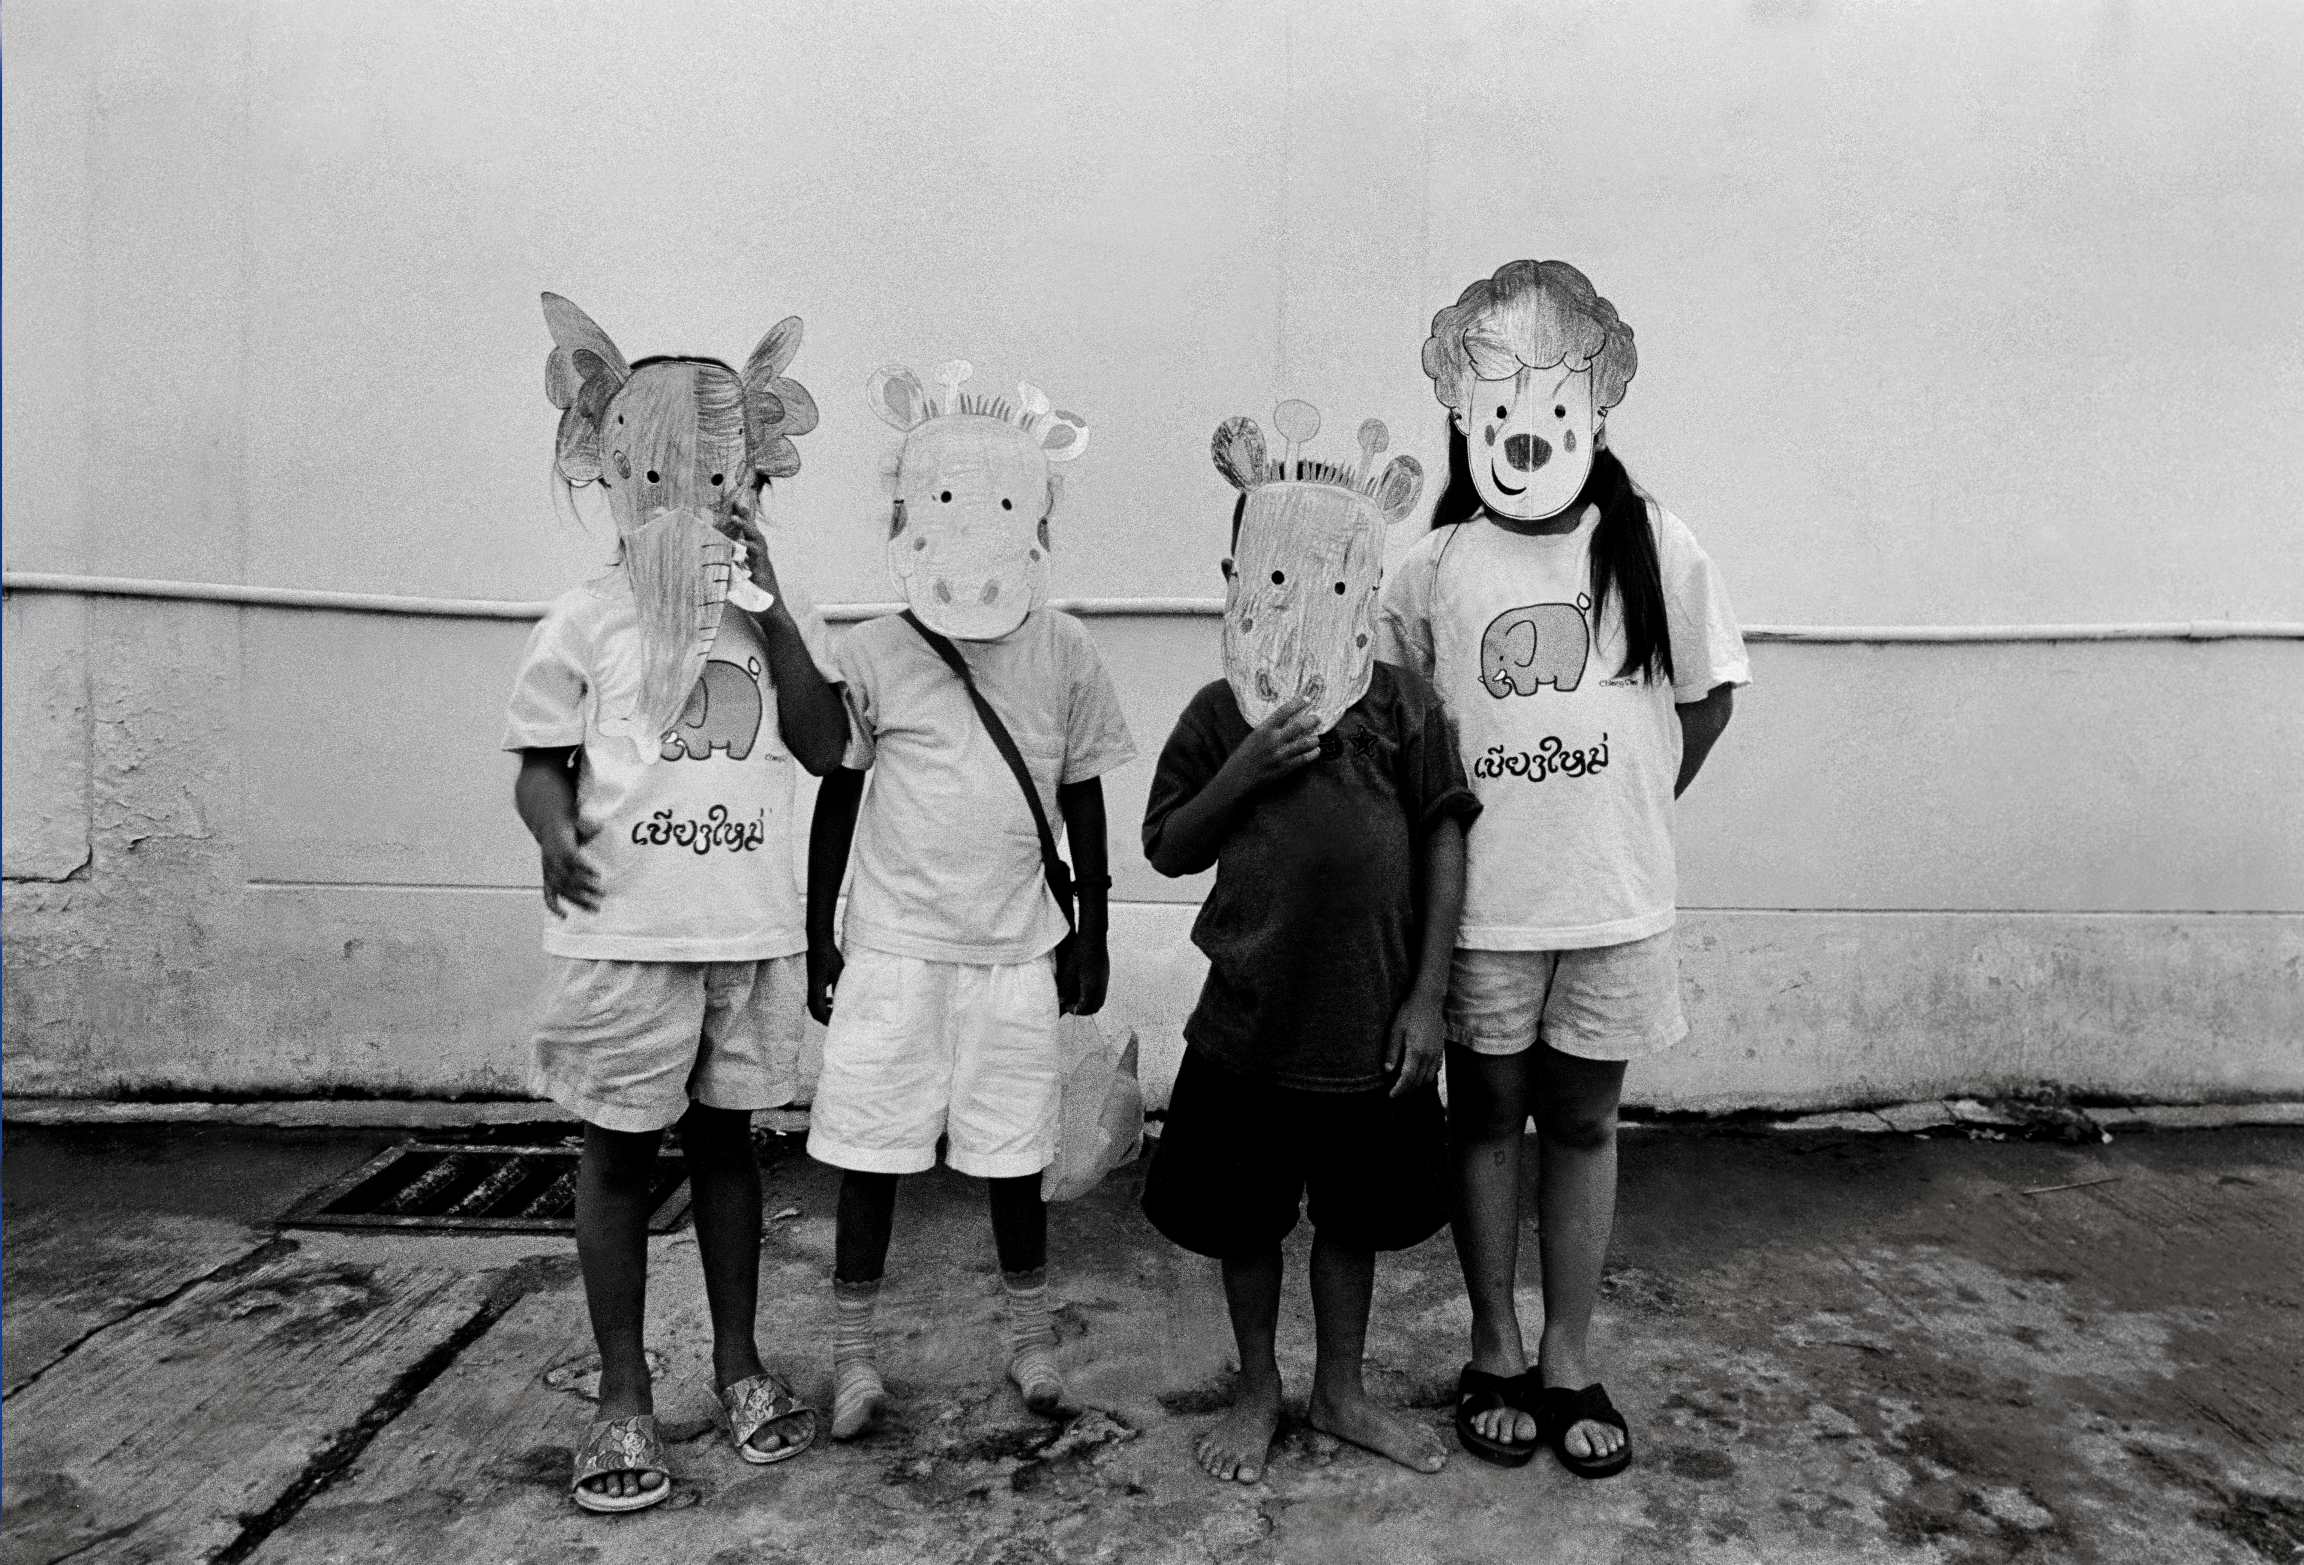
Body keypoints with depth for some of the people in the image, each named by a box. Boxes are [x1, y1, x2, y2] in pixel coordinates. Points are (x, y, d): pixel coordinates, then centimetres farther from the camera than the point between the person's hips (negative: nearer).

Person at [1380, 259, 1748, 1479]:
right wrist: (1469, 823, -2)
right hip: (1479, 904, 0)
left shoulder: (1653, 545, -2)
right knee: (1488, 1115, 11)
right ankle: (1494, 1356, 28)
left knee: (1583, 1121, 12)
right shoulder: (1433, 568, -4)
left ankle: (1569, 1363, 28)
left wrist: (1627, 810, 5)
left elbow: (1706, 696, 8)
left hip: (1614, 899, 1)